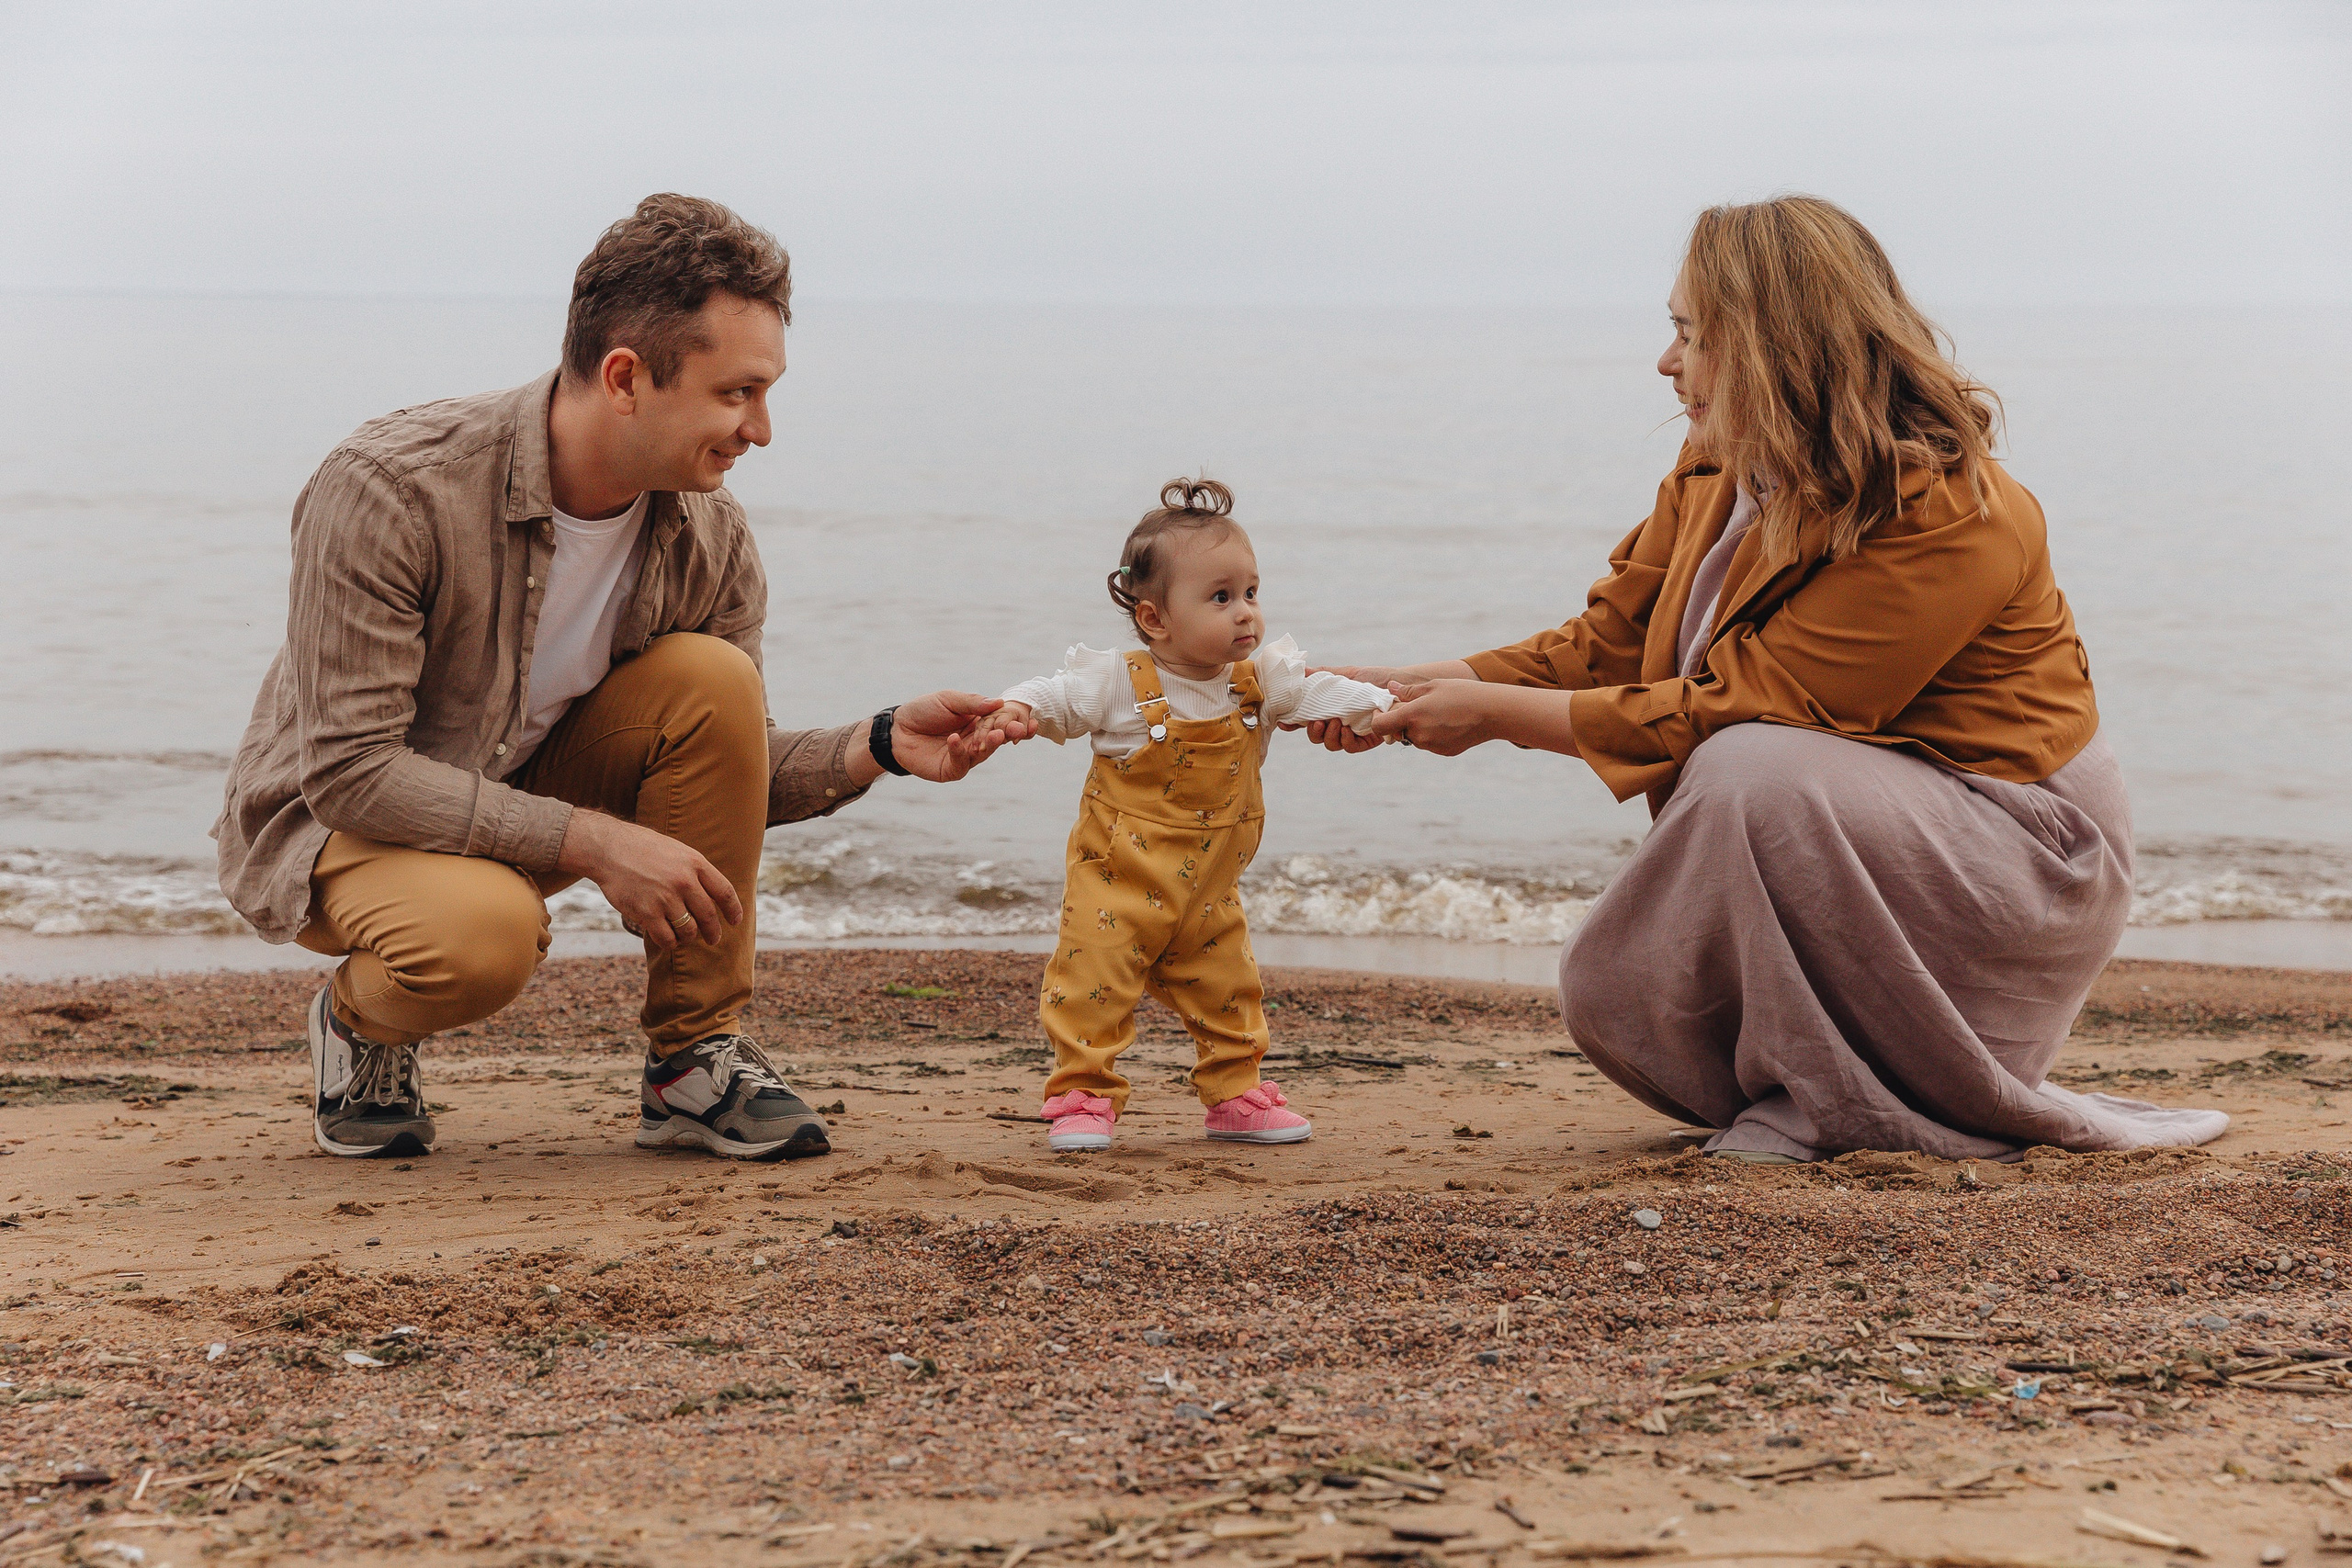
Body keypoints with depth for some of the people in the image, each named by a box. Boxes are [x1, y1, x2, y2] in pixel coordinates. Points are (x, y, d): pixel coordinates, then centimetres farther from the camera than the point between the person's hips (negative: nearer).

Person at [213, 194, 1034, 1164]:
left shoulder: (710, 538, -11)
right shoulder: (385, 492, -29)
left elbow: (730, 774, -1)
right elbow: (348, 768, -30)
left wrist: (880, 747, -21)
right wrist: (594, 842, -34)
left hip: (532, 793, 6)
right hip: (331, 822, -5)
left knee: (712, 680, -21)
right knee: (483, 933, -39)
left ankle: (695, 1061, -10)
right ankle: (360, 1022, -1)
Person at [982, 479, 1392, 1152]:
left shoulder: (1261, 680, -2)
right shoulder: (1119, 684, -15)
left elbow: (1314, 693, 2)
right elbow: (1060, 695, -12)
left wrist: (1378, 705, -13)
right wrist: (1020, 709, -34)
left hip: (1208, 895, 5)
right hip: (1120, 886, -4)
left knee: (1230, 992, 11)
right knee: (1093, 986, -10)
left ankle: (1235, 1095, 26)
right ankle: (1082, 1096, 2)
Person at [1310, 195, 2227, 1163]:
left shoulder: (1945, 518, -25)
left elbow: (1739, 711, -26)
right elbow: (1603, 642, 5)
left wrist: (1498, 714, -22)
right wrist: (1411, 690, -7)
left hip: (2018, 856, -8)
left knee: (1754, 773, -34)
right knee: (1611, 997, -9)